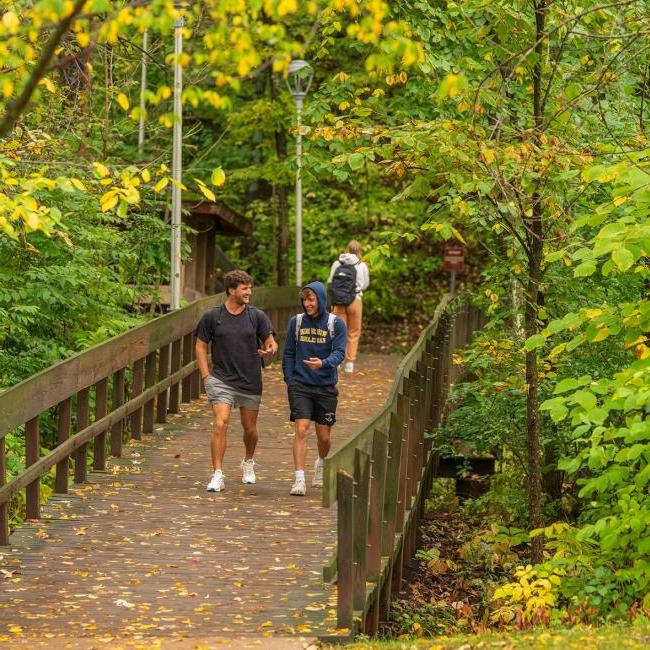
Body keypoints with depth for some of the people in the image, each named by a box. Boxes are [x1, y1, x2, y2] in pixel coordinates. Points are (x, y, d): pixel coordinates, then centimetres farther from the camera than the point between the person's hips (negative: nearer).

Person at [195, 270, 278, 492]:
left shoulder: (257, 316, 1)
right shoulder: (212, 317, -2)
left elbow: (270, 341, 3)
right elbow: (201, 346, 5)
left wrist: (270, 349, -23)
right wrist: (206, 375, -2)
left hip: (250, 382, 2)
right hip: (221, 380, -2)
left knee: (249, 428, 12)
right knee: (220, 424, -16)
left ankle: (248, 462, 41)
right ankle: (217, 476, -15)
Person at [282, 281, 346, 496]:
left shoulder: (336, 324, -2)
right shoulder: (296, 322, 4)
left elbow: (339, 352, -10)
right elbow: (288, 353, 10)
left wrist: (323, 363, -31)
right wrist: (290, 380, 3)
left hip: (326, 387, 0)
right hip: (301, 385, 0)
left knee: (324, 435, 10)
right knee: (302, 430, -14)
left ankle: (321, 465, 41)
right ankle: (299, 479, -15)